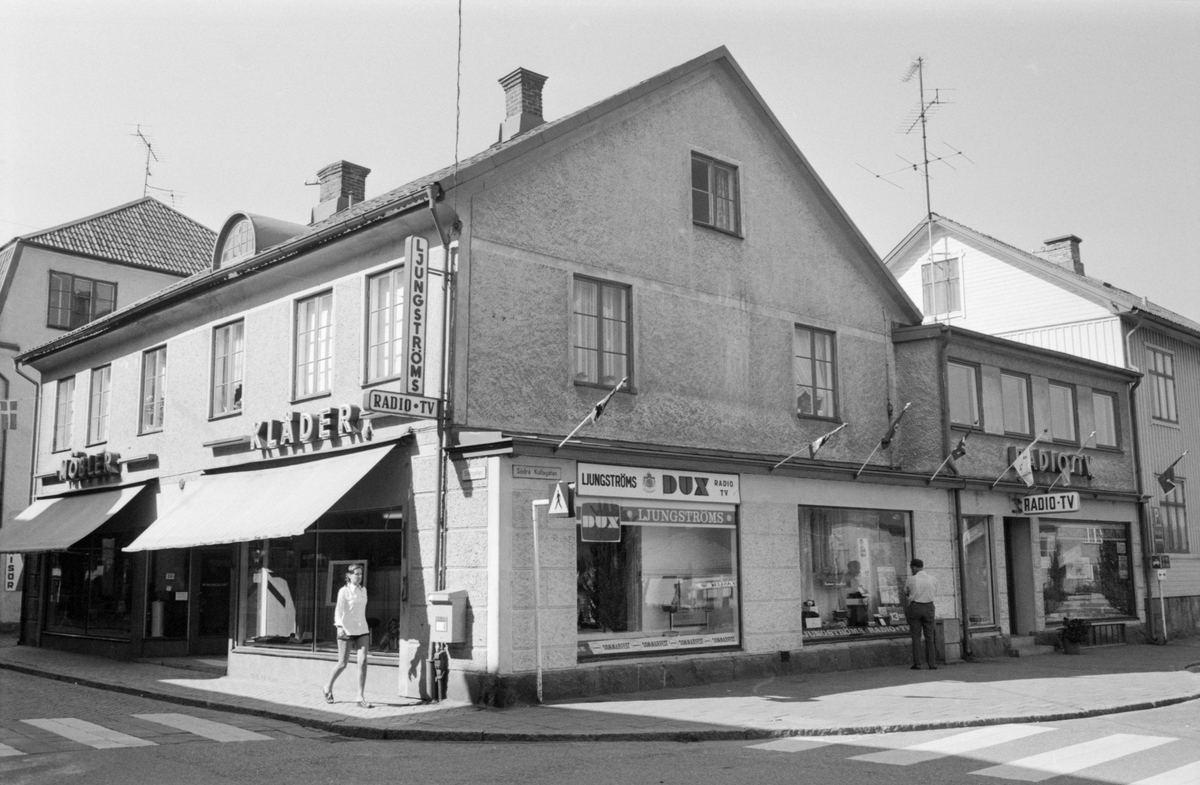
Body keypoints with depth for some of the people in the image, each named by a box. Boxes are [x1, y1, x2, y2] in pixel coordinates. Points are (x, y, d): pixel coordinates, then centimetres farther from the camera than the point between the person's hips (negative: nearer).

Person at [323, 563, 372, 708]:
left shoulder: (363, 590, 11)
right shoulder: (344, 591, -5)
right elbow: (338, 610, -12)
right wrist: (340, 626, -23)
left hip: (362, 631, 4)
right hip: (346, 631, -4)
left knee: (363, 661, -9)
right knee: (342, 664, 2)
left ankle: (360, 697, -7)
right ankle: (328, 687, 30)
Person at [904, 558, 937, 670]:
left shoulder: (911, 579, -8)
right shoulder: (933, 579, -1)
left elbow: (906, 593, 6)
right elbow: (934, 591, 12)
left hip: (915, 607, -2)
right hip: (929, 607, 2)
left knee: (916, 636, 5)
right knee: (929, 636, 7)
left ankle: (917, 663, 2)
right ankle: (931, 663, 3)